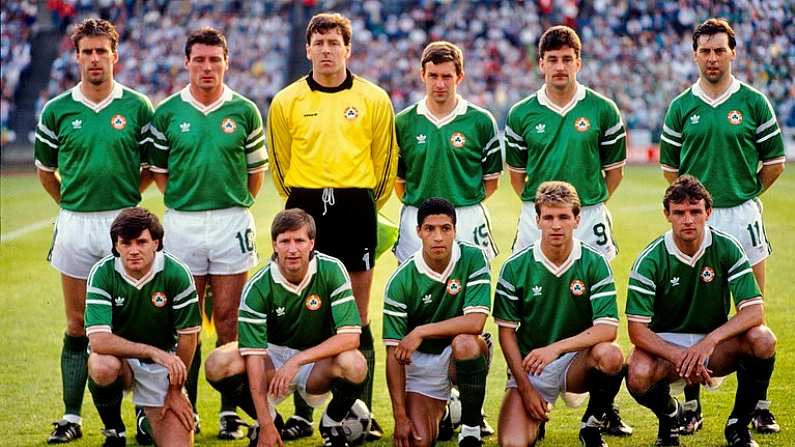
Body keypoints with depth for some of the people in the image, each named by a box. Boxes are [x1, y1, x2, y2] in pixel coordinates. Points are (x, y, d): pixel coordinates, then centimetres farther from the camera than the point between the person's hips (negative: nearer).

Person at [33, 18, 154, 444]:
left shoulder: (137, 106, 0)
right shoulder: (57, 111, 3)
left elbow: (152, 166, 9)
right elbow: (45, 171, 15)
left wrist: (125, 198, 4)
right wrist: (72, 202, 11)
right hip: (75, 224, 1)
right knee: (78, 325, 6)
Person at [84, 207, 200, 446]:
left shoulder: (176, 273, -17)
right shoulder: (102, 274, -19)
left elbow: (188, 336, -8)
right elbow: (99, 340, -28)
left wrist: (175, 390, -4)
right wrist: (153, 352, -37)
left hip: (163, 364, 1)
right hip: (118, 356, -1)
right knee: (102, 367, -38)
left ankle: (147, 412, 23)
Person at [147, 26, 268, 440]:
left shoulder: (244, 111, 2)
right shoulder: (167, 112, 3)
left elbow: (257, 169, 9)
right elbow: (158, 169, 10)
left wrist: (235, 205, 4)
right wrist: (183, 199, 2)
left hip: (232, 222, -1)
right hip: (181, 222, 1)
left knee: (228, 320, 1)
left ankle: (231, 411, 6)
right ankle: (186, 410, 12)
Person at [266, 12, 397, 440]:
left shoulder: (374, 99, 2)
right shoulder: (286, 102, 4)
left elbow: (384, 162, 11)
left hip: (356, 208, -1)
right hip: (305, 209, 1)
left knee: (357, 316, 1)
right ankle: (302, 414, 7)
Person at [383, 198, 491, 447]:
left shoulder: (473, 259, -14)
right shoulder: (400, 281, -13)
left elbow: (475, 322, -24)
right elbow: (394, 352, -12)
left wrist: (420, 332, -27)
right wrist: (400, 416, -17)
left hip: (462, 358, -1)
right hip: (420, 361, 1)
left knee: (464, 343, -36)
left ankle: (471, 426, -15)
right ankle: (442, 411, 24)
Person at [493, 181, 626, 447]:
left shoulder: (594, 263, -7)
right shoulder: (515, 267, -5)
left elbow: (608, 329, -16)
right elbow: (506, 332, -1)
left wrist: (556, 347, -28)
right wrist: (526, 388, -9)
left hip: (576, 360, 0)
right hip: (528, 367, 0)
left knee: (610, 355, -35)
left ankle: (592, 425, -6)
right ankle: (537, 418, 15)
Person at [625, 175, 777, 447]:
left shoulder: (727, 249, -10)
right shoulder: (650, 261, -14)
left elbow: (754, 312, -18)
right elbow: (637, 330, -17)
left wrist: (709, 341, -32)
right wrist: (680, 357, -32)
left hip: (715, 345, 2)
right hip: (664, 343, -2)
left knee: (763, 340, -29)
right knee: (639, 376, -35)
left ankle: (739, 424, -6)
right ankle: (669, 414, 4)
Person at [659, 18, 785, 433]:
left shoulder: (754, 102, 1)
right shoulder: (681, 107, 5)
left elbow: (774, 162, 7)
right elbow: (670, 167, 13)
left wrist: (743, 193, 8)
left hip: (742, 216, -1)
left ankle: (759, 405, 7)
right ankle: (690, 405, 9)